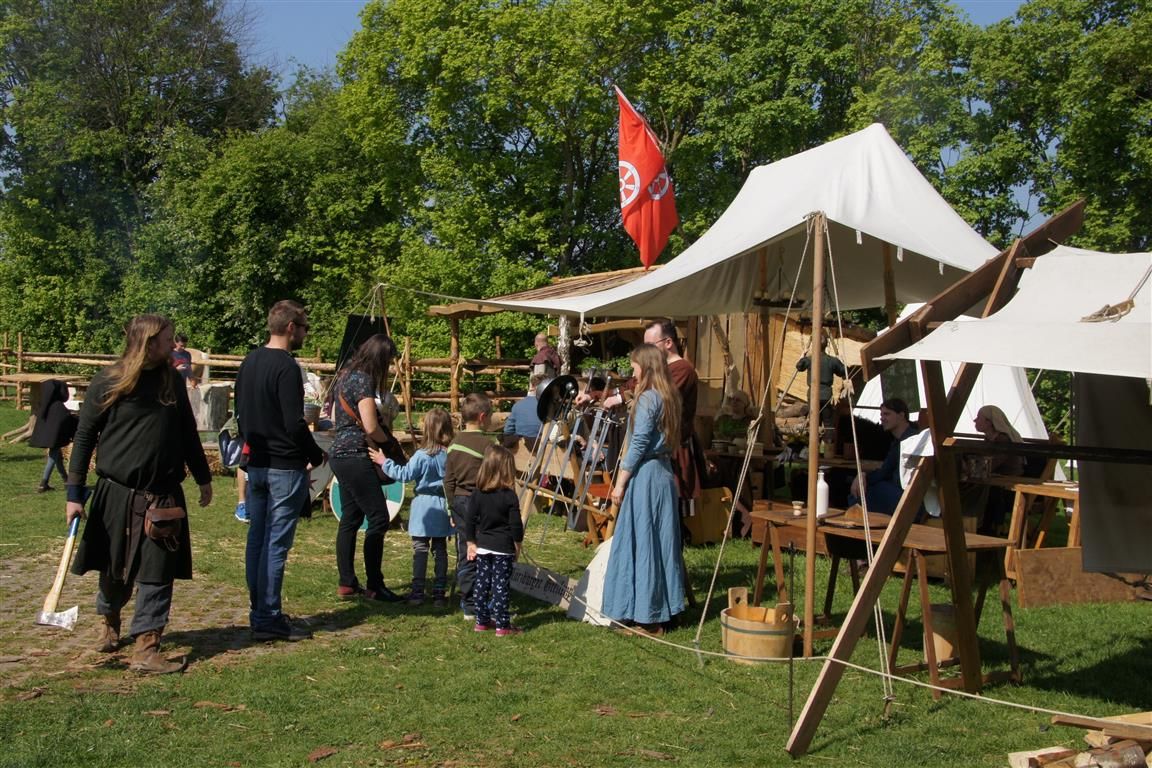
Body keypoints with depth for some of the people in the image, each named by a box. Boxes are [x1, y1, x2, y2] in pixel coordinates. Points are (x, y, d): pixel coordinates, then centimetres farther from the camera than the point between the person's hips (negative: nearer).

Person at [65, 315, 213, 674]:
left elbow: (187, 432, 15)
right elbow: (84, 437, -4)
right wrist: (75, 493, -8)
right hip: (117, 493, -2)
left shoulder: (172, 380, 5)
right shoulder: (109, 382, -7)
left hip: (164, 496, 2)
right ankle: (109, 621, 42)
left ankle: (146, 650, 3)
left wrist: (203, 478, 20)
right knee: (115, 570, 14)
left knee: (158, 573, -2)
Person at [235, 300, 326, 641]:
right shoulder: (286, 366, -17)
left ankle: (258, 611, 21)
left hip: (255, 463, 9)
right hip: (285, 467, -9)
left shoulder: (249, 361, 10)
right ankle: (269, 619, 2)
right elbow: (295, 424, -20)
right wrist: (317, 456, -7)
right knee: (276, 543, -3)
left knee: (257, 538, 13)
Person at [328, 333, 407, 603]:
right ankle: (374, 586, -3)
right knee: (378, 518, -6)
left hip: (341, 454, 10)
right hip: (356, 457, -10)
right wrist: (388, 441, 1)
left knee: (350, 519, 12)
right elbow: (371, 428, -20)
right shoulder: (362, 380, -14)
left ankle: (347, 583, 16)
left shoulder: (346, 376, 14)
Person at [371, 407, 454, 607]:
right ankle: (439, 594, 12)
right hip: (443, 507, 4)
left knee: (420, 549, 3)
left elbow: (405, 474, -9)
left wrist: (385, 462, 0)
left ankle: (417, 592, 4)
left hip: (424, 506, -4)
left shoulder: (422, 455, -16)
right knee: (440, 550, 10)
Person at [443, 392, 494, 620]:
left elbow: (448, 481, 10)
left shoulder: (454, 444, 7)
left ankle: (468, 605, 15)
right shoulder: (486, 443, -13)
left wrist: (453, 508, 18)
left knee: (464, 555, 10)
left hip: (459, 502, 6)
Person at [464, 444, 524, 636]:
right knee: (501, 586, -1)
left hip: (482, 546, 5)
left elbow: (470, 521, 2)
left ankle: (482, 621, 21)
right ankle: (502, 625, 2)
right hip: (503, 548, -4)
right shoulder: (509, 496, -13)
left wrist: (471, 543, 12)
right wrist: (517, 546, 3)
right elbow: (515, 525, -10)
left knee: (481, 583, 13)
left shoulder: (476, 494, -1)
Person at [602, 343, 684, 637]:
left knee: (641, 543, -3)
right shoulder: (669, 397, 12)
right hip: (664, 474, 9)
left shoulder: (647, 399, -14)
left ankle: (647, 618, 1)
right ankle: (663, 610, 20)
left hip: (645, 477, -9)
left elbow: (639, 445, -17)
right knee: (661, 541, 13)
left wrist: (620, 483, -12)